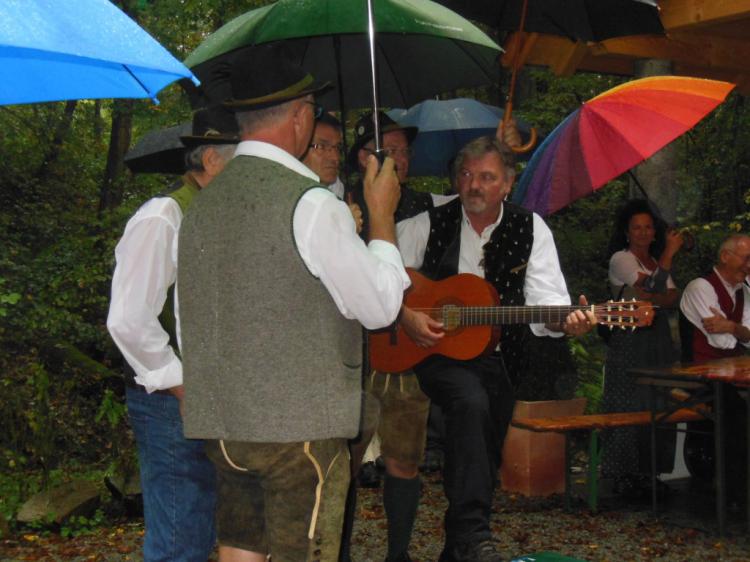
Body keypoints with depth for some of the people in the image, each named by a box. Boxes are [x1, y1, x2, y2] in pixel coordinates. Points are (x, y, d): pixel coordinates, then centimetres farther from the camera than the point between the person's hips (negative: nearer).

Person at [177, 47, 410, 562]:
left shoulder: (203, 205, 8)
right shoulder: (311, 204, -13)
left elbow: (190, 324, 13)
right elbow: (380, 307, -6)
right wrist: (382, 215, 5)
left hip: (220, 423, 7)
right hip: (302, 424, -7)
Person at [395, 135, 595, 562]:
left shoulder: (530, 229, 1)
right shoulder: (427, 226, -2)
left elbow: (545, 300, -7)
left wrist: (566, 322, -29)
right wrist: (405, 314, -17)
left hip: (495, 357, 3)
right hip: (432, 352, -3)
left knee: (486, 461, 8)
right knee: (471, 400, -32)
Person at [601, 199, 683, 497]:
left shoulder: (656, 262, 20)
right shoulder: (621, 259, -3)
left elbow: (672, 298, 4)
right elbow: (653, 289, -16)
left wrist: (649, 298, -15)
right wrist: (670, 252, -12)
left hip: (658, 338, 7)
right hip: (630, 340, -7)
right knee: (630, 408, -7)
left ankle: (647, 473, 11)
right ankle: (624, 477, -2)